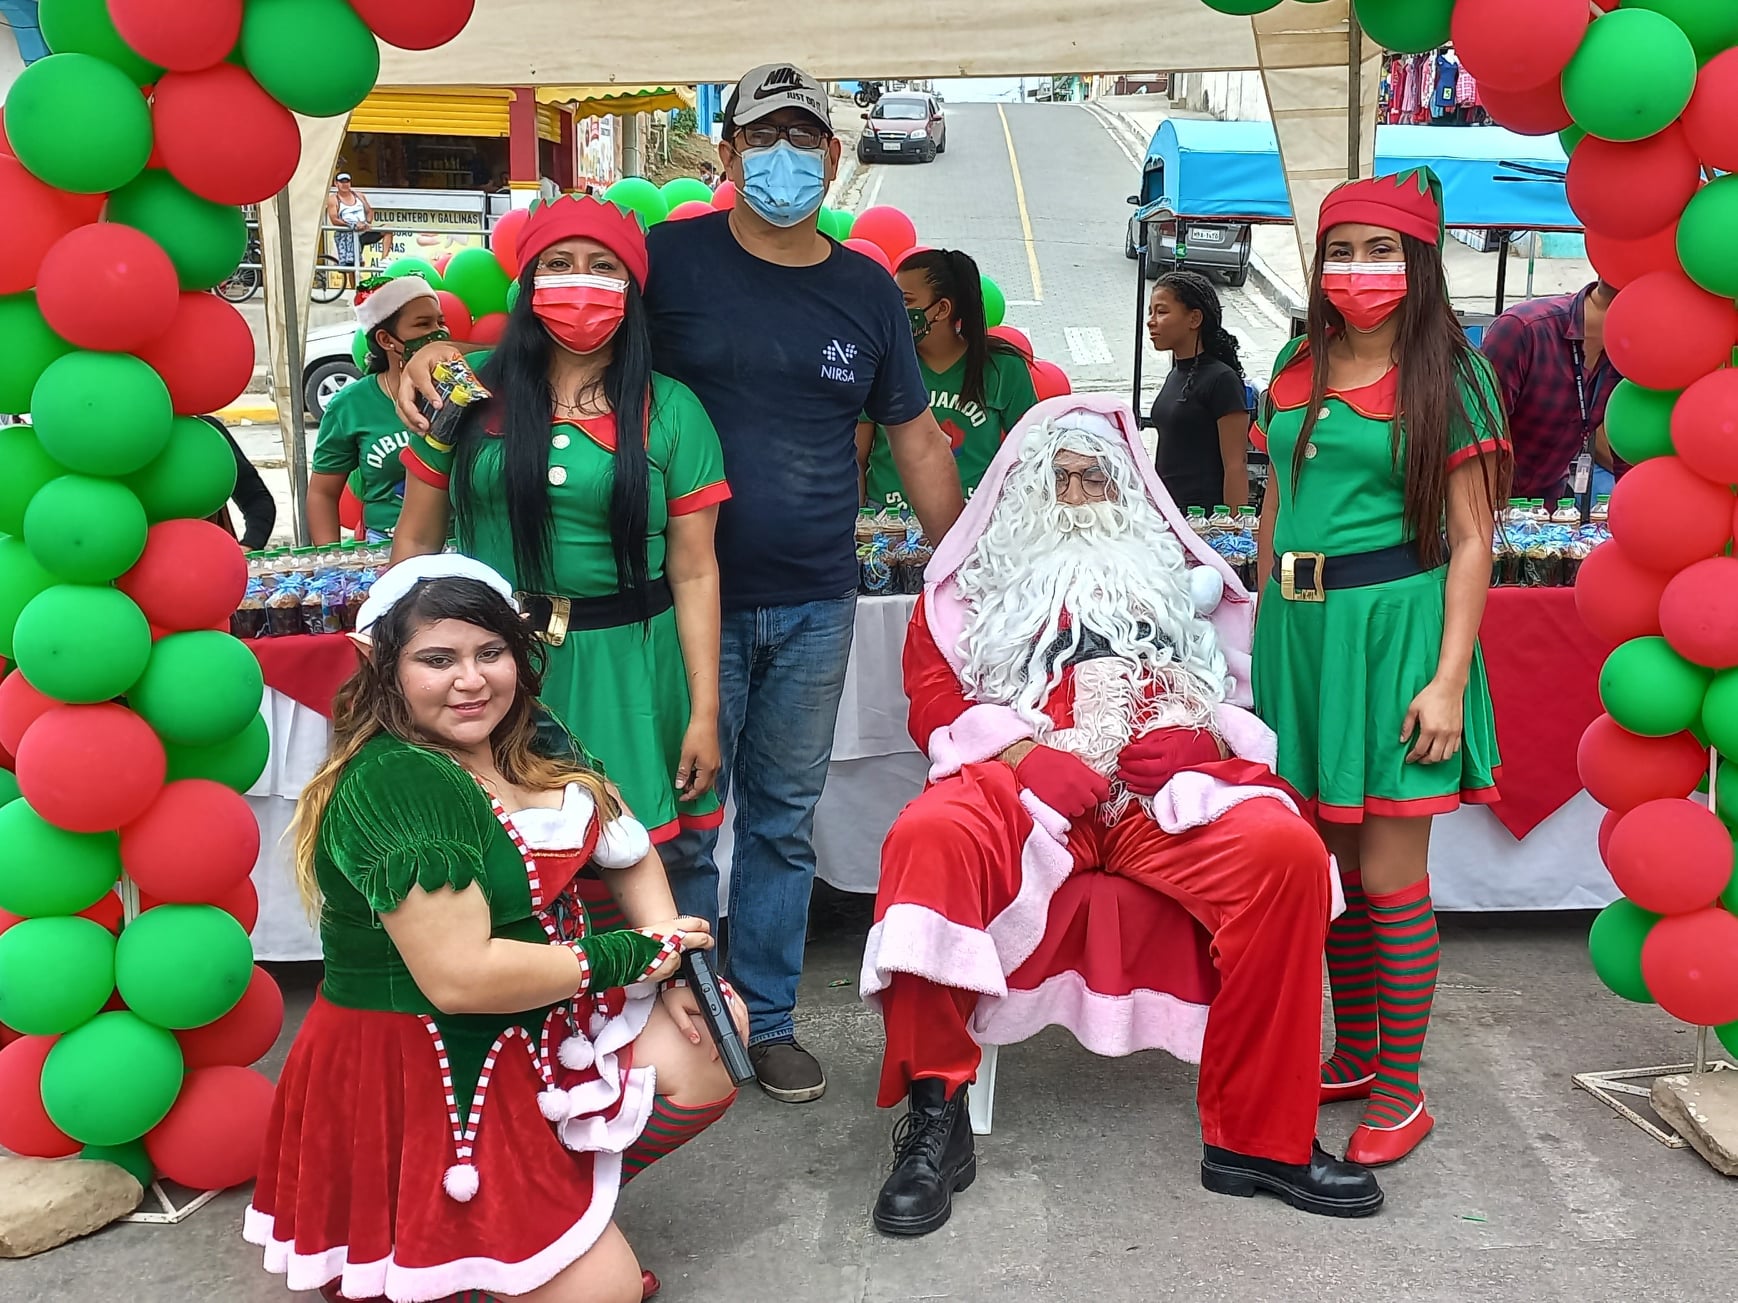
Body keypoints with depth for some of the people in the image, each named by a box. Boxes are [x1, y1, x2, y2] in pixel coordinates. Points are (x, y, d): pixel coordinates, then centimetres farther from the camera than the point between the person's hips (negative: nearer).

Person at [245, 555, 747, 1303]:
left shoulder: (529, 750, 2)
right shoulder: (395, 786, -25)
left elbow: (630, 854, 9)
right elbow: (460, 976, -31)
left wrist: (674, 966, -10)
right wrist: (637, 954, -19)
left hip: (535, 1036, 9)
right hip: (419, 1078, -9)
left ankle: (564, 1193, 9)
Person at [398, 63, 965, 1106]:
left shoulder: (868, 290, 7)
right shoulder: (672, 258, -3)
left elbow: (918, 441, 13)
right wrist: (441, 349, -25)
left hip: (815, 608, 3)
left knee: (784, 823, 14)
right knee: (685, 825, 6)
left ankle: (767, 1018, 29)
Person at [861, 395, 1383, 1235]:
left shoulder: (1174, 569, 27)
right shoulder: (976, 580, 21)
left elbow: (1236, 680, 21)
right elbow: (932, 691, 10)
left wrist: (1203, 734, -3)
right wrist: (1018, 749, -8)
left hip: (1166, 790, 2)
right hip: (1024, 788, -1)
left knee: (1285, 851, -28)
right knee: (930, 837, -35)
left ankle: (1258, 1137, -17)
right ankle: (935, 1117, -24)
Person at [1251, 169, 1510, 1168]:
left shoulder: (1449, 374, -4)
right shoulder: (1299, 363, 11)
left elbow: (1471, 541, -7)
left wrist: (1449, 679, -14)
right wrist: (1269, 623, 13)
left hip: (1393, 625, -5)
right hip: (1300, 626, 5)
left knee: (1389, 878, -1)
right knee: (1330, 862, 13)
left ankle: (1401, 1094, 13)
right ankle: (1355, 1056, 30)